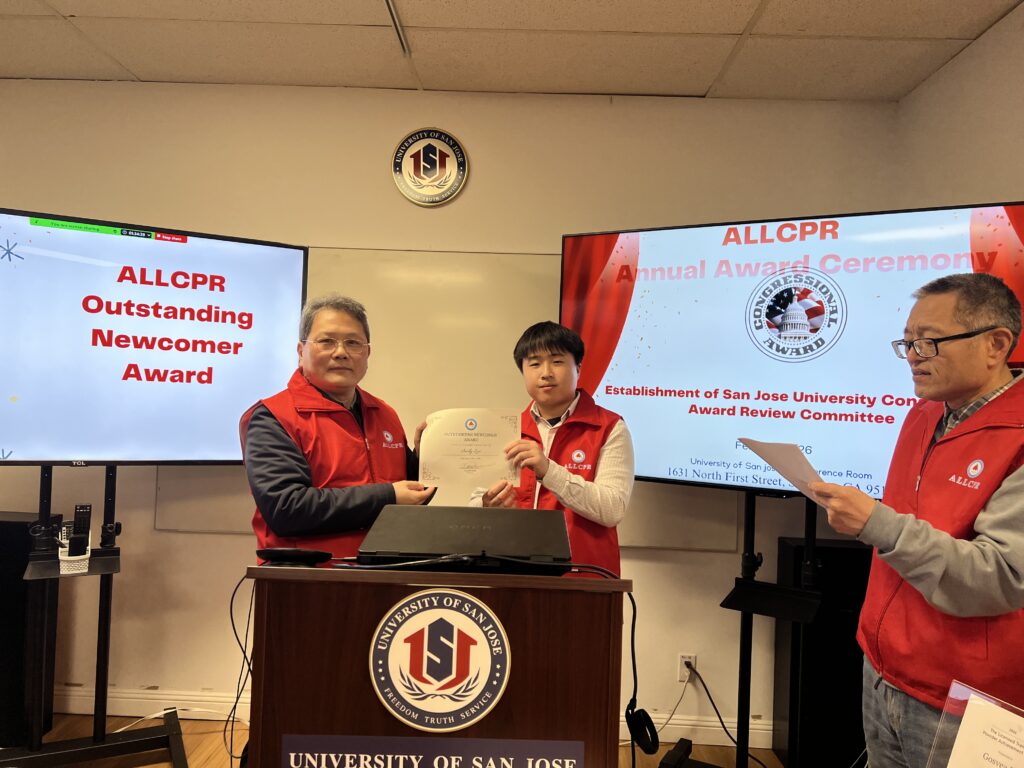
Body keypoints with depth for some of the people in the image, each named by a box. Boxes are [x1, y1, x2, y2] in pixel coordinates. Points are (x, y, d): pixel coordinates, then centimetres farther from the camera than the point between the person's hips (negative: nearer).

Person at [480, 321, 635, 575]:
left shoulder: (609, 429, 2)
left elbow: (613, 510, -10)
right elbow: (474, 508, 9)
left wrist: (548, 470, -19)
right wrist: (488, 507, -12)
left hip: (584, 575, -4)